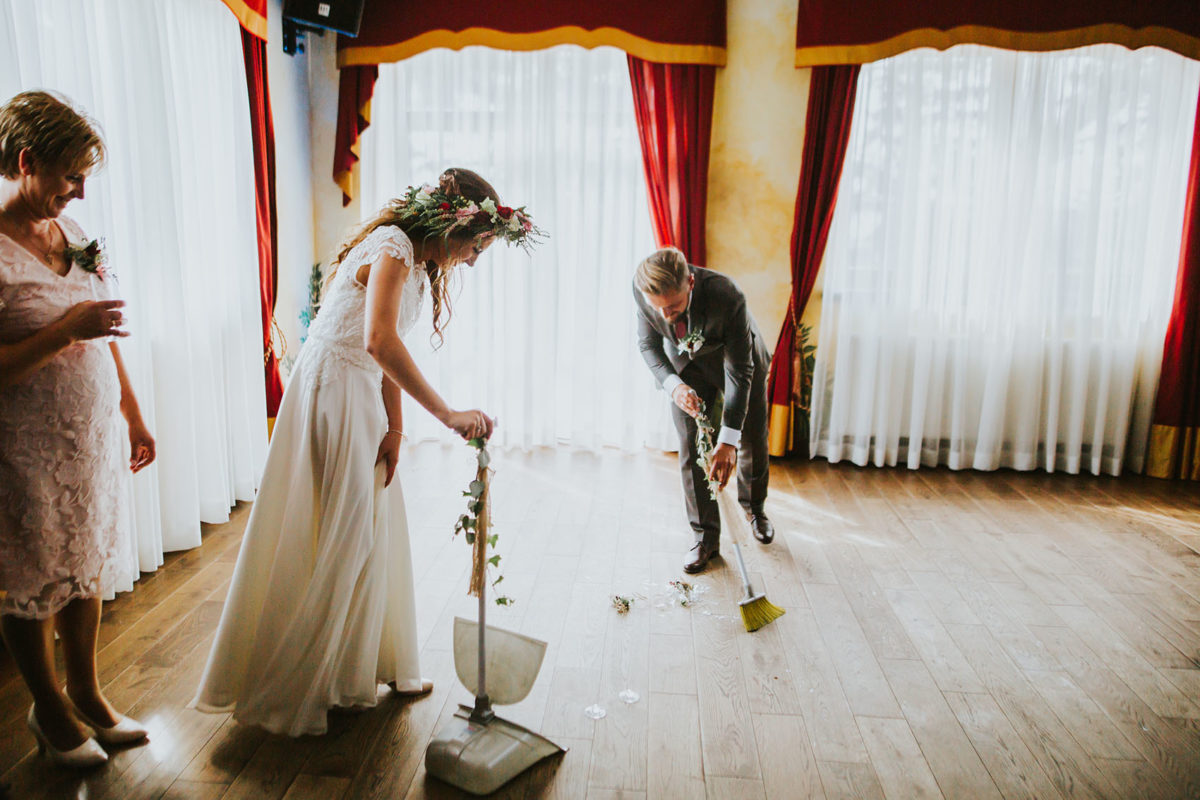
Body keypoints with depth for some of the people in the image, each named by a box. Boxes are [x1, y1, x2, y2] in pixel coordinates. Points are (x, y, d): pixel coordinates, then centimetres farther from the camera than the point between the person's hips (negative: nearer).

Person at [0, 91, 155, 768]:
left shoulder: (70, 233, 6)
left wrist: (134, 417, 16)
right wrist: (66, 331, -23)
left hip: (96, 436, 7)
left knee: (88, 570, 18)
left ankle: (87, 693, 37)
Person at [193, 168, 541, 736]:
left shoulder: (417, 263, 13)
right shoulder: (392, 245, -17)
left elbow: (386, 352, 9)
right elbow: (379, 342, -32)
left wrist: (394, 426, 1)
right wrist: (448, 414, -31)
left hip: (360, 398, 10)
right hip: (332, 393, -10)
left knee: (369, 534, 15)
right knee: (334, 542, -1)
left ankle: (367, 667, 31)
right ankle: (288, 692, 16)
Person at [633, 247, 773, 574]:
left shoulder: (728, 297, -42)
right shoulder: (643, 289, -31)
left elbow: (740, 372, -34)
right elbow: (648, 344, -14)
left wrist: (728, 440, -36)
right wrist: (673, 385, -34)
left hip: (737, 355, -2)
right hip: (686, 361, 2)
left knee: (752, 440, 11)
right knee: (691, 448, -5)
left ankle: (754, 507, 40)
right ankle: (706, 537, 8)